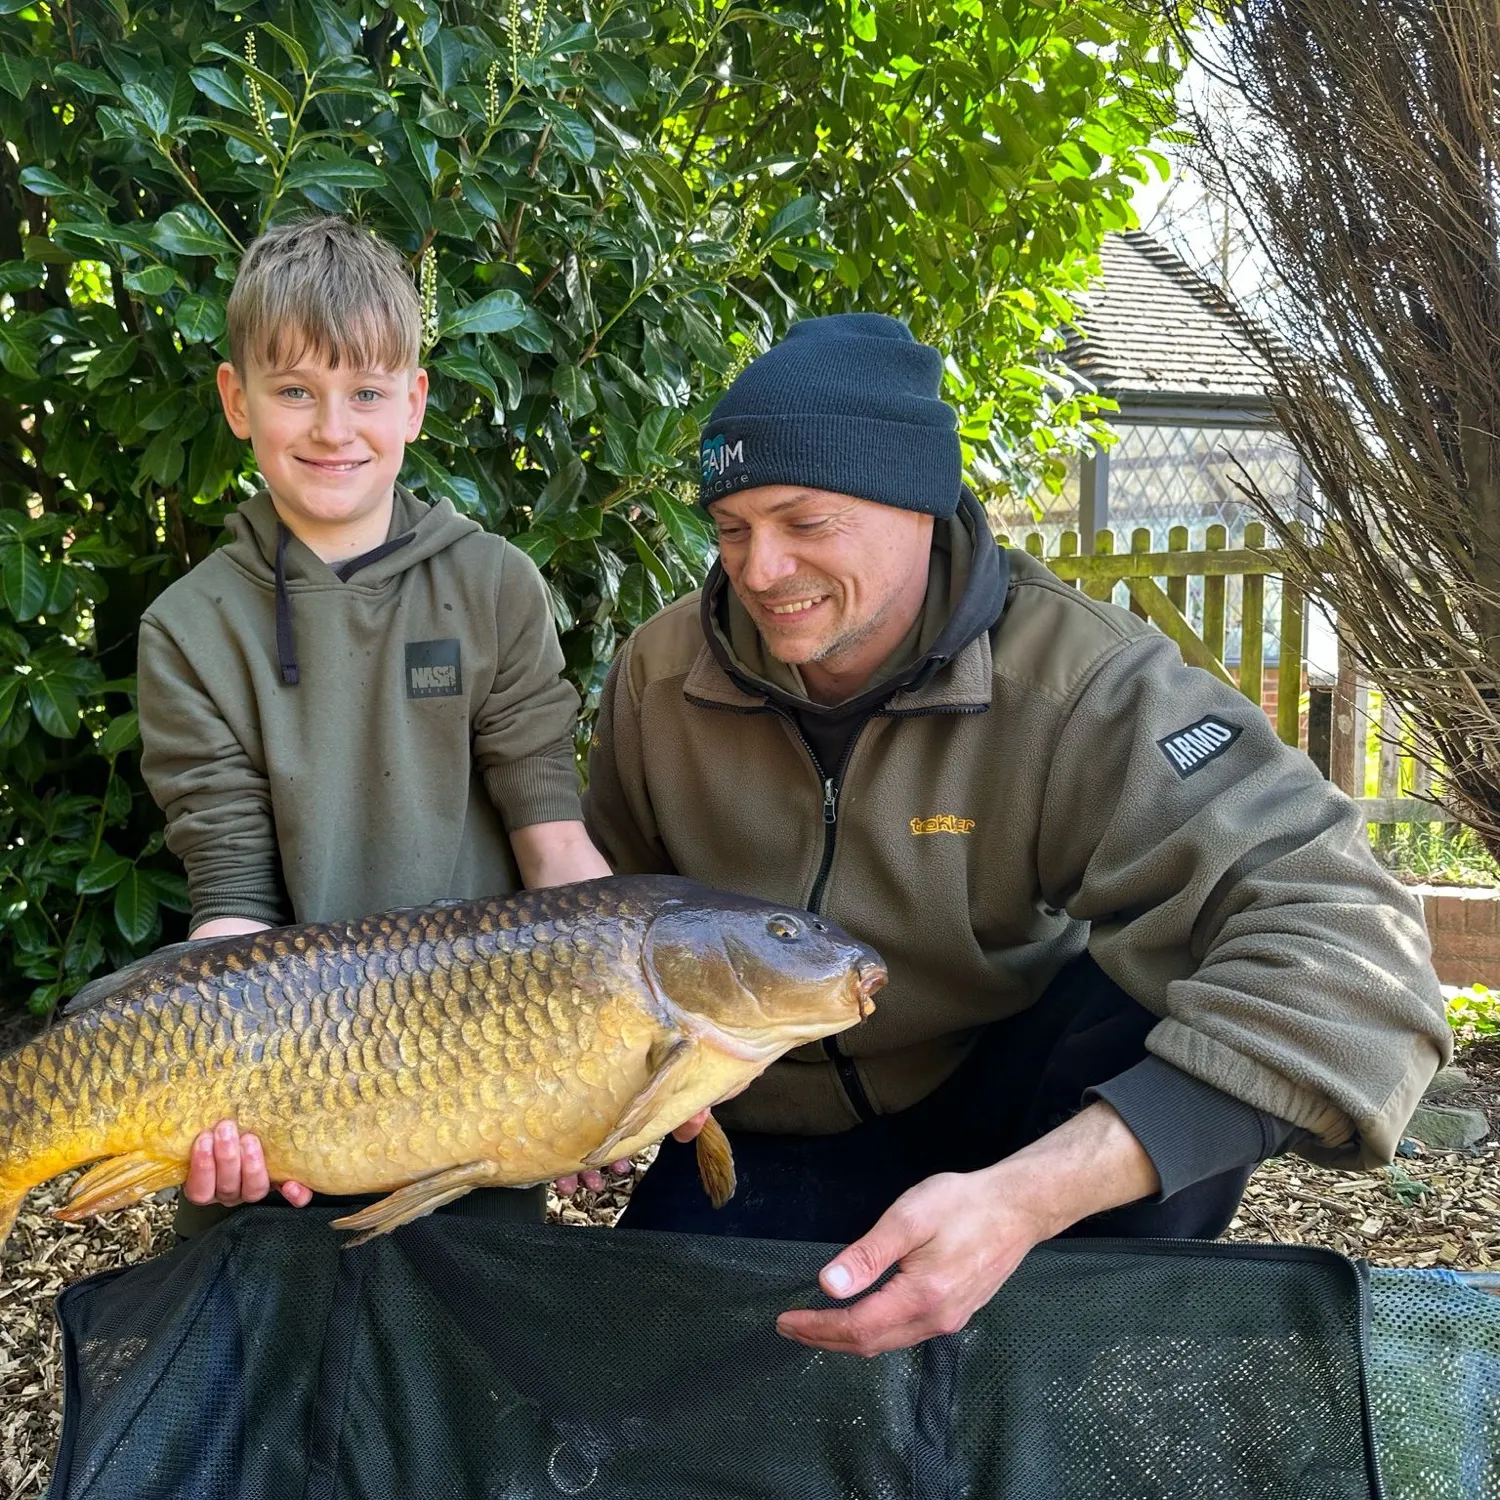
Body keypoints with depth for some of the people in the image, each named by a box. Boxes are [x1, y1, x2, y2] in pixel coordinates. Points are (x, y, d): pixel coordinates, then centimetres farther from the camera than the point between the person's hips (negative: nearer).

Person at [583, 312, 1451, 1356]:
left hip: (1004, 1117, -2)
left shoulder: (1080, 683, -25)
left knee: (1193, 985, -31)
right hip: (773, 1144, 3)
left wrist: (1024, 1198, -50)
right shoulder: (662, 677, -11)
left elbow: (1344, 945, -39)